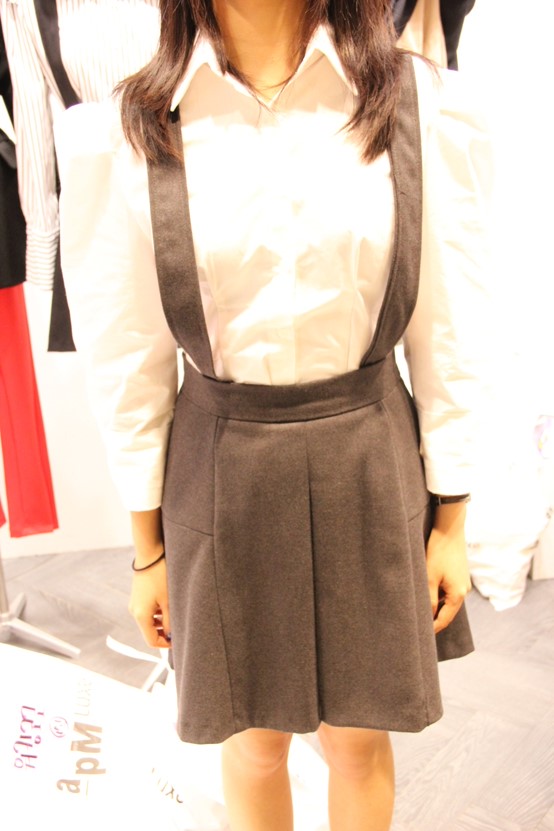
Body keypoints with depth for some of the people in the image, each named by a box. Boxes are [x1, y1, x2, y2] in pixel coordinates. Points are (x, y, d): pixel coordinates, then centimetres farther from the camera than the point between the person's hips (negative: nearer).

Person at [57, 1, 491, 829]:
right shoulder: (119, 137, -8)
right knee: (255, 742, 20)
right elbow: (128, 365, -2)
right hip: (224, 479, 0)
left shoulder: (429, 110, -7)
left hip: (370, 470, 1)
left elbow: (448, 337, -2)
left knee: (360, 739, 19)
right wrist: (147, 549, 4)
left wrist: (451, 521, 2)